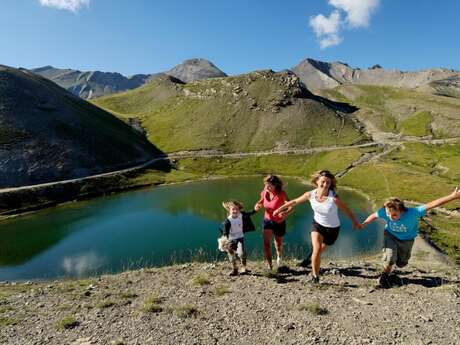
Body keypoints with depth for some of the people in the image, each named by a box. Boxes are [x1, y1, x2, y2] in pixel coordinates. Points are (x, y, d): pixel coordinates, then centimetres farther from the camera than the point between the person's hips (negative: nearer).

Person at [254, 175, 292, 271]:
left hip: (279, 222, -2)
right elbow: (261, 201, 9)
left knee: (278, 244, 19)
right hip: (267, 220, 3)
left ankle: (279, 255, 53)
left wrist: (285, 213, -56)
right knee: (266, 244, -12)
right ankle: (270, 266, 0)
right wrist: (258, 205, -15)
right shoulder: (264, 193, -11)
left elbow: (291, 206, -35)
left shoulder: (281, 194, -24)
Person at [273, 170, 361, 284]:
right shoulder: (310, 194, -20)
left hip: (332, 228, -1)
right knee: (316, 249, -14)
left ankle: (315, 272, 47)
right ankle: (315, 275, 9)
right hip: (317, 224, 1)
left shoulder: (334, 198, -30)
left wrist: (355, 222, -1)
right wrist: (280, 209, 4)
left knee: (319, 251, 14)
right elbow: (295, 201, -5)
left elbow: (346, 210, -15)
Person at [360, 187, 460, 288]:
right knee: (390, 258, -20)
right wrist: (363, 224, -9)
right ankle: (384, 276, 8)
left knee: (401, 263, 17)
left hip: (406, 240, 1)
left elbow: (431, 205, -39)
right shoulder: (384, 212, -34)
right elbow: (374, 215, -14)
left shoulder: (412, 213, -39)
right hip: (390, 235, -1)